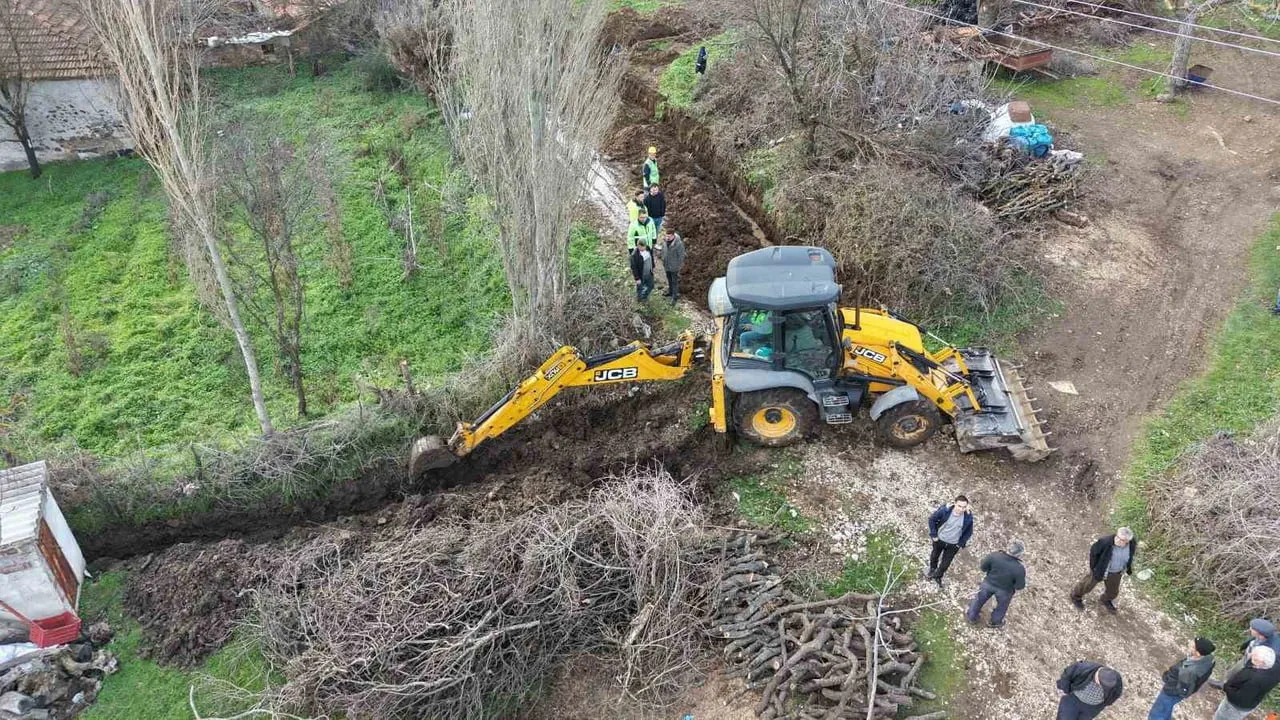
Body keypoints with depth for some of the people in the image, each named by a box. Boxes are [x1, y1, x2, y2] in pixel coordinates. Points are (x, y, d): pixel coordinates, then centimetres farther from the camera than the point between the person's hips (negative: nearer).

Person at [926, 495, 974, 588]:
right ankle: (932, 569, 59)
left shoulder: (968, 517, -26)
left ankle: (938, 576, 46)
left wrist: (961, 543, -5)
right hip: (939, 539, 0)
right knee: (935, 556, 27)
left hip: (953, 545, 0)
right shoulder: (944, 510, -31)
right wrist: (933, 534, -11)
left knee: (946, 563, 17)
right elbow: (932, 519, -14)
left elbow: (969, 532, -6)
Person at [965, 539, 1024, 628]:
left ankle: (972, 617, 49)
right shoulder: (1019, 569, -33)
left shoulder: (994, 556, -28)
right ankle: (995, 622, 55)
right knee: (1002, 606, 31)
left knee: (979, 600, 29)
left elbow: (982, 567, -14)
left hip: (988, 584, 1)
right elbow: (1020, 586, -20)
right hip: (1004, 591, -1)